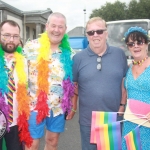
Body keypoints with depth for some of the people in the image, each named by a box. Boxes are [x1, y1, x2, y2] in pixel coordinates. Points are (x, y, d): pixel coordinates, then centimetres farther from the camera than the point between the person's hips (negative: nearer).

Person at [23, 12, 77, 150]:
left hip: (59, 107, 3)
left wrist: (73, 106, 7)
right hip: (35, 105, -3)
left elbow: (74, 82, 7)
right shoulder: (31, 47, -6)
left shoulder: (69, 53, 2)